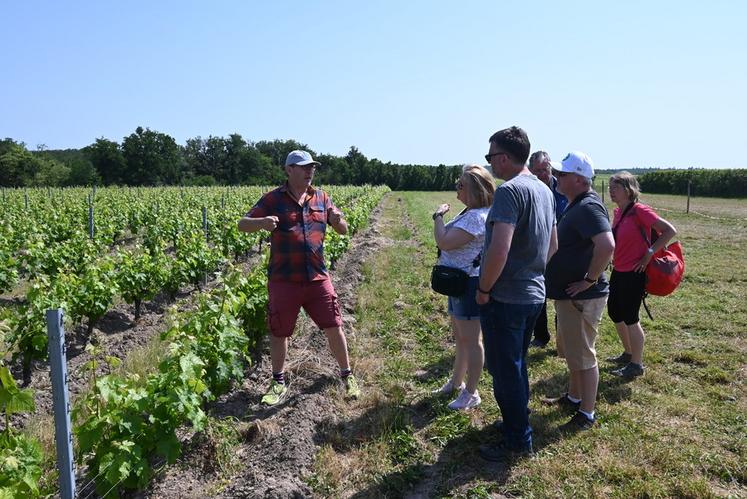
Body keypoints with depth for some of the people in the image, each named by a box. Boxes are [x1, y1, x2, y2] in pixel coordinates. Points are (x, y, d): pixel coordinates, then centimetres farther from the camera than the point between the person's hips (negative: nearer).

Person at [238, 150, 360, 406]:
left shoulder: (321, 198, 6)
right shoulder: (273, 199, -3)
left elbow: (343, 231, 10)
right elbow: (242, 225, -7)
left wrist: (338, 220, -15)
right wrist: (262, 222, -30)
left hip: (317, 278, 2)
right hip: (283, 280, -2)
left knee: (334, 327, 5)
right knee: (279, 332, 11)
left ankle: (347, 375, 26)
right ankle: (278, 382, 32)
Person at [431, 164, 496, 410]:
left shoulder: (477, 217, -23)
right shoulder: (471, 212, 11)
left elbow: (444, 242, -27)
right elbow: (451, 242, 19)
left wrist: (438, 216, -15)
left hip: (469, 284, -11)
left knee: (470, 339, 2)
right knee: (460, 337, 22)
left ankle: (471, 394, 16)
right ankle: (456, 382, 37)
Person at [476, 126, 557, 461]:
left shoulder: (509, 190, -21)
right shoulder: (545, 191, 10)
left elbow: (499, 249, -30)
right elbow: (552, 244, 19)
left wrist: (483, 289, -16)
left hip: (505, 298, -9)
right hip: (534, 293, 9)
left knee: (505, 372, 6)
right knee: (517, 365, 24)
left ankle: (518, 442, 20)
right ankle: (517, 423, 40)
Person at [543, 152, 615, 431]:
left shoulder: (588, 207, -21)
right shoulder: (575, 205, 11)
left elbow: (607, 245, -35)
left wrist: (590, 279, -25)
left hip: (582, 297, -10)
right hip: (568, 294, 10)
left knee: (583, 356, 3)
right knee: (570, 352, 23)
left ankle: (587, 414, 18)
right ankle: (573, 397, 40)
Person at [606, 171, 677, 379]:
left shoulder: (639, 210, -17)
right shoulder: (618, 212, 6)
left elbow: (670, 231, -18)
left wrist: (650, 253, -17)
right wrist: (615, 259, 11)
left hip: (635, 273, -8)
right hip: (618, 272, 9)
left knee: (630, 318, 0)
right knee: (614, 313, 16)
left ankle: (636, 364, 15)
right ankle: (629, 354, 35)